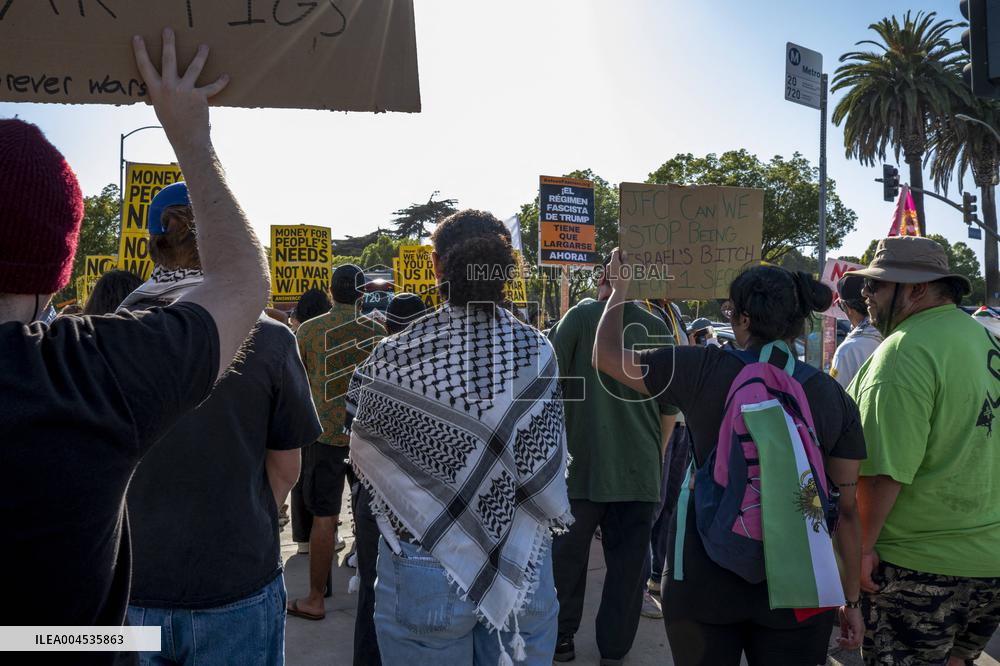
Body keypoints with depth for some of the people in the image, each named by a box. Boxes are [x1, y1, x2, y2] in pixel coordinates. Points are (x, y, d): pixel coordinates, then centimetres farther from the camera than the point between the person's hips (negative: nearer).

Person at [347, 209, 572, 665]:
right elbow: (544, 468, -8)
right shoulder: (538, 353, -12)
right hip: (523, 571, 2)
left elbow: (363, 456, -3)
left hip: (424, 575, -1)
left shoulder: (394, 357, -17)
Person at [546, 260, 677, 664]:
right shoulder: (658, 329, 3)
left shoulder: (581, 316, -6)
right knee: (628, 564, 12)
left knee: (568, 555, 14)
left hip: (582, 463, -2)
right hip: (640, 469, 2)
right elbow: (670, 406, 10)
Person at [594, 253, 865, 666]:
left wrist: (619, 288, 15)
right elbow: (847, 507, 0)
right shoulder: (834, 398, -3)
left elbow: (606, 356, 0)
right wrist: (852, 599, 10)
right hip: (795, 590, 2)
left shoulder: (705, 371, -11)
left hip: (703, 580, -1)